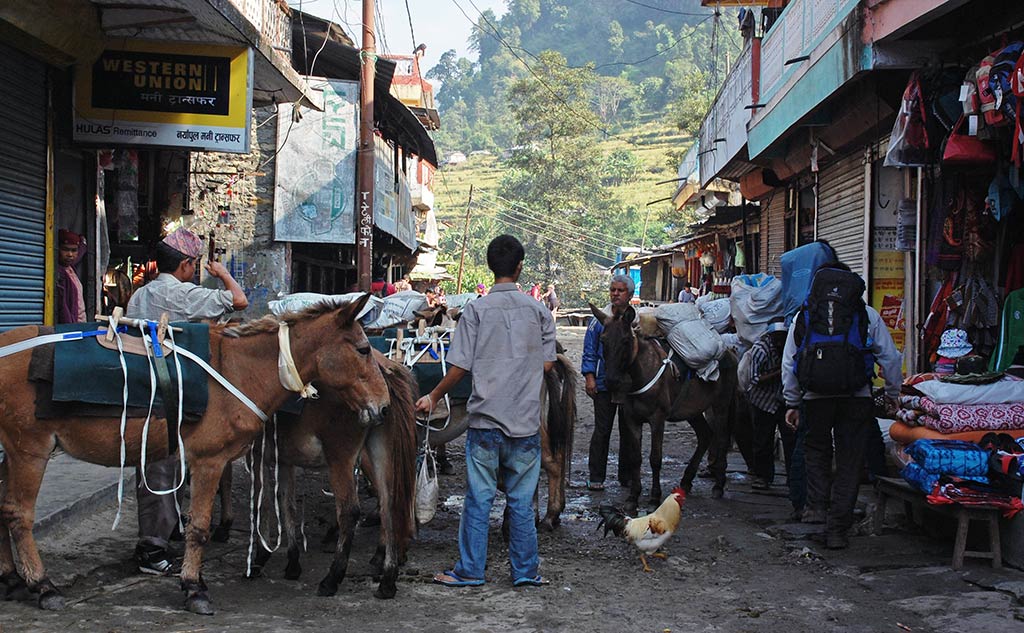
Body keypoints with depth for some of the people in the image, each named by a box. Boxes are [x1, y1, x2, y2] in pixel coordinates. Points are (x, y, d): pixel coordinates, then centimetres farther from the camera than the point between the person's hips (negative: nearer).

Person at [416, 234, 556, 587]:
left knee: (479, 499, 4)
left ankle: (470, 570, 11)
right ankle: (525, 571, 16)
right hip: (526, 421, 2)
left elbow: (459, 367, -6)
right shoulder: (538, 311, 2)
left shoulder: (476, 310, -4)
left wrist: (434, 397, 8)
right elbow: (547, 364, 3)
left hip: (486, 418, -2)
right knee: (521, 500, 9)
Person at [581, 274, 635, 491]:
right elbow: (589, 352, 2)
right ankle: (596, 477, 8)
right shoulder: (599, 319, 0)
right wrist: (589, 377, -8)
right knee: (602, 430, 0)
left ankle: (627, 476, 20)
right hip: (604, 383, -2)